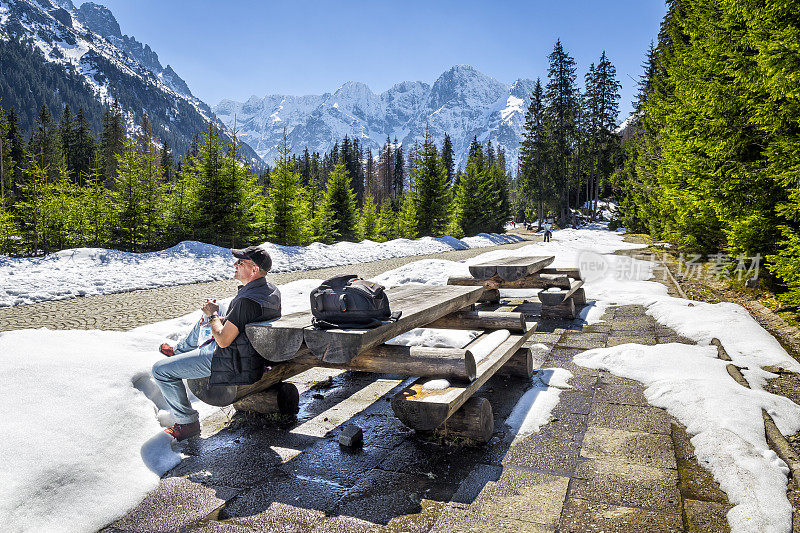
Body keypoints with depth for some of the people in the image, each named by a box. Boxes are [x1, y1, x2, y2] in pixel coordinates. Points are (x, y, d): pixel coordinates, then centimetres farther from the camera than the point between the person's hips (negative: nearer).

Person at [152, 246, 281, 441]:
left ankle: (187, 422, 7)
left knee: (161, 371, -5)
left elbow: (223, 340, -28)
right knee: (204, 320, 33)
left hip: (233, 364, -10)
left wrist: (213, 315, -11)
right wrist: (218, 317, 6)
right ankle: (179, 350, 57)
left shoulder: (246, 300, -33)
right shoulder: (272, 290, -3)